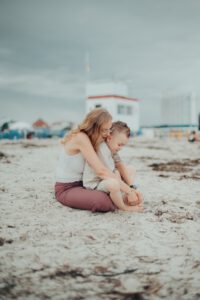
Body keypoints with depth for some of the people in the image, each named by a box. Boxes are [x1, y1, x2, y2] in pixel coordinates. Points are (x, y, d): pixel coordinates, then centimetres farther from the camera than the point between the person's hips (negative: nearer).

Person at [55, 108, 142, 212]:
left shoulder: (93, 138, 2)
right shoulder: (81, 138, -24)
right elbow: (101, 171, -30)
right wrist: (126, 188, -28)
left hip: (83, 184, 8)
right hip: (66, 189, -8)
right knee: (103, 201, -31)